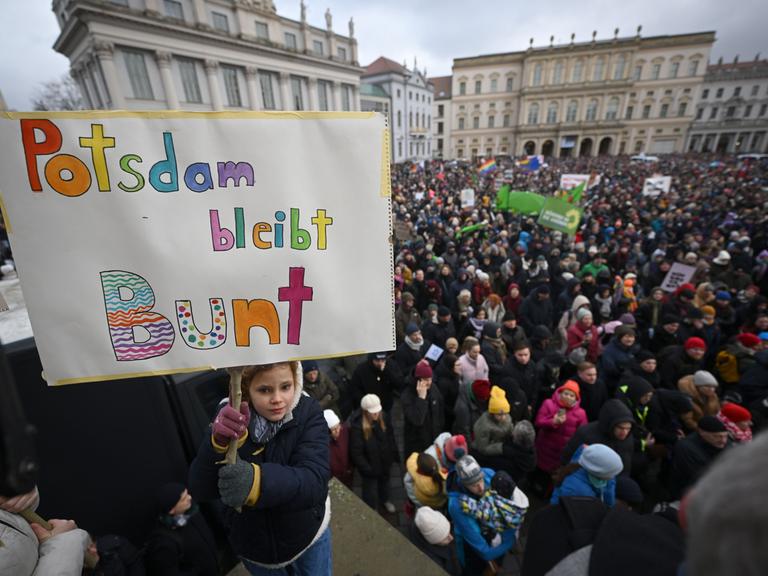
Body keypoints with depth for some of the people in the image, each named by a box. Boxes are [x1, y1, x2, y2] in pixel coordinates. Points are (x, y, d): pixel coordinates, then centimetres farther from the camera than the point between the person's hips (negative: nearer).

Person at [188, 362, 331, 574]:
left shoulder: (308, 413, -24)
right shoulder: (231, 419, -18)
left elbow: (315, 483, -34)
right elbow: (201, 490, -23)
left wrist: (256, 481, -50)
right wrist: (219, 442, -43)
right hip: (253, 547, 1)